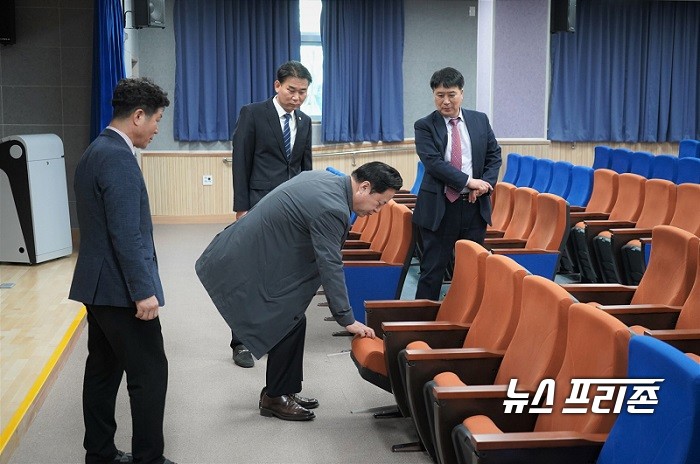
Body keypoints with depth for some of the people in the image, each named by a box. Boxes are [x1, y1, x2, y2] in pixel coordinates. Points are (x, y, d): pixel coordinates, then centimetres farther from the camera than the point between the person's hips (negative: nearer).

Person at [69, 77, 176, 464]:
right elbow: (127, 234, -24)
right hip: (119, 287, -10)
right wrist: (144, 291, -22)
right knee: (150, 373, -2)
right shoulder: (118, 158, -19)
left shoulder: (96, 151, 13)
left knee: (104, 370, 15)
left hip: (99, 285, 10)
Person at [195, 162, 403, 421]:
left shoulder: (323, 178, 6)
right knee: (290, 323, -4)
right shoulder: (332, 209, -24)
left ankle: (282, 391, 23)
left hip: (252, 253, 10)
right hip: (247, 266, -10)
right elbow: (330, 267, -22)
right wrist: (347, 320, -16)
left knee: (291, 321, 12)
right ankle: (275, 398, 10)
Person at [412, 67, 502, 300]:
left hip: (474, 205, 4)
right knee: (433, 269, 2)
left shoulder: (480, 120, 9)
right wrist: (469, 181, -19)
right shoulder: (425, 126, -3)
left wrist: (485, 184, -8)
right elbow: (433, 162, -15)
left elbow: (494, 156, 10)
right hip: (439, 208, -3)